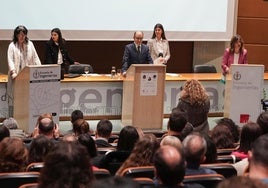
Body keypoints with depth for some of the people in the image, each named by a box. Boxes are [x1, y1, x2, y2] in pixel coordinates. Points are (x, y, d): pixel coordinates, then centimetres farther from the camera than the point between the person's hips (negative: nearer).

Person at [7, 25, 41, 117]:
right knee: (14, 97, -3)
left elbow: (35, 58, 12)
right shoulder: (12, 46, 0)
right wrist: (13, 72, -23)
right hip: (16, 76, -3)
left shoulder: (30, 44, 10)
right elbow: (10, 60, -9)